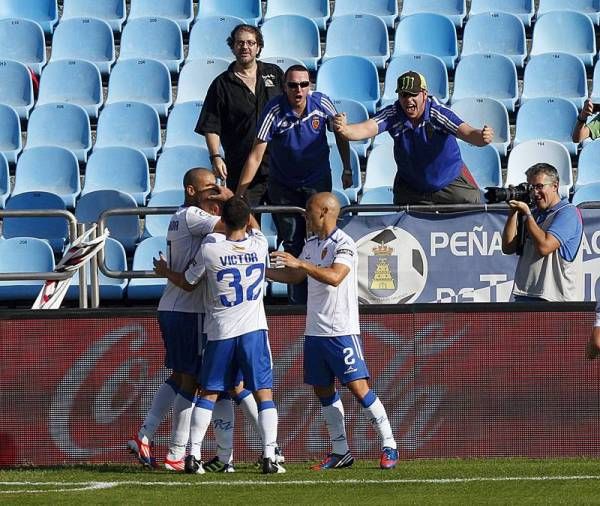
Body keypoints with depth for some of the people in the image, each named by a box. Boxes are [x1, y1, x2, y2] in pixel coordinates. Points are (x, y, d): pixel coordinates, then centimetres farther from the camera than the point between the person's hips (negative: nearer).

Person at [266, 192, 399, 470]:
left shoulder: (343, 244, -12)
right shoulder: (311, 245, 14)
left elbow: (334, 277, -28)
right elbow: (295, 276, 28)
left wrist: (300, 263, -32)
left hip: (341, 330, -8)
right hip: (314, 331, 8)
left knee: (358, 387, -11)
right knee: (323, 391, 8)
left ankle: (389, 447, -4)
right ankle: (340, 452, 14)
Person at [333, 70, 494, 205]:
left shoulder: (439, 113, -26)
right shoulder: (392, 114, -20)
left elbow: (466, 132, -38)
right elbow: (367, 129, -33)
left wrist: (481, 137, -62)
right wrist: (344, 129, -55)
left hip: (451, 184, -2)